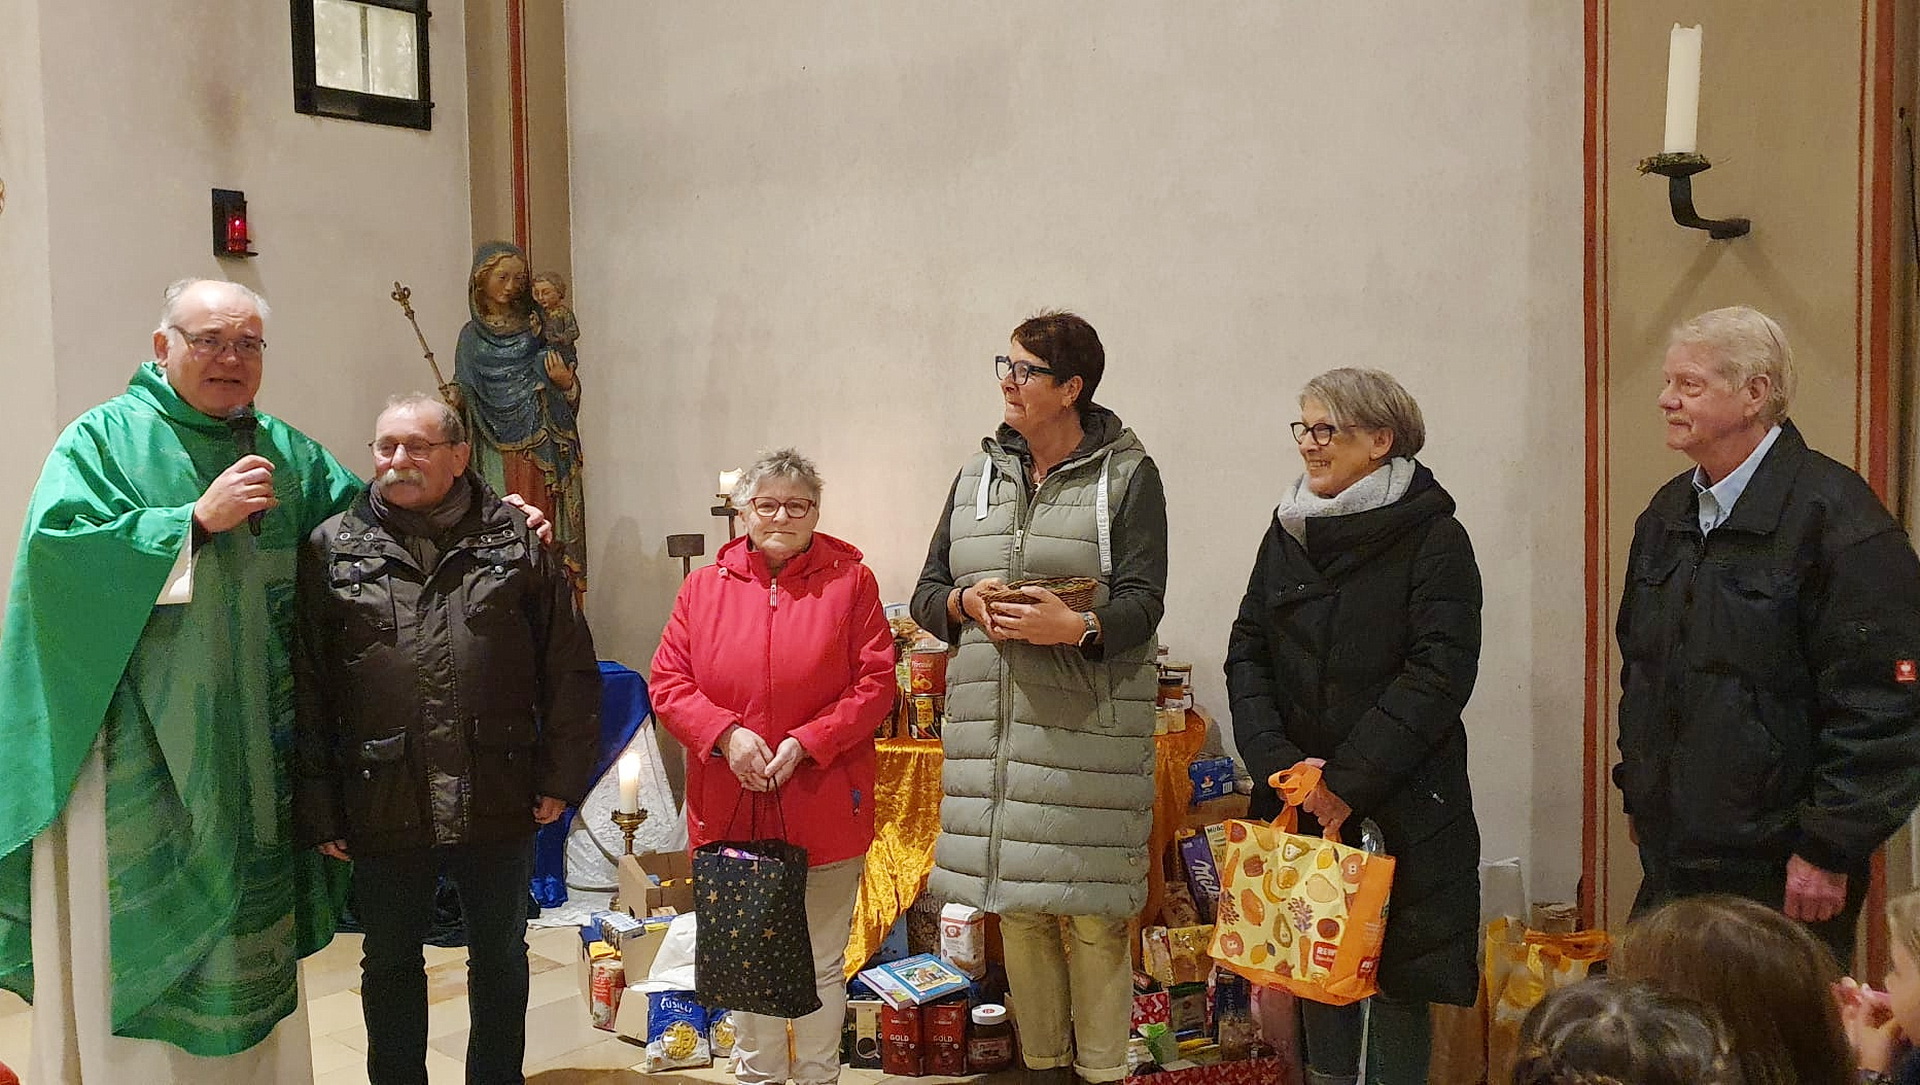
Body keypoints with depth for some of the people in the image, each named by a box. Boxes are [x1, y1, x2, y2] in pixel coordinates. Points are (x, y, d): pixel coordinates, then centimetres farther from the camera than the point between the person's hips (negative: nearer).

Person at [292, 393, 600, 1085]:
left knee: (501, 960, 16)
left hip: (498, 805, 1)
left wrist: (560, 776, -1)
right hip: (384, 811, 0)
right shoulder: (332, 549, 1)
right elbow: (307, 688, -1)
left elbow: (570, 669, 2)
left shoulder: (516, 540, 2)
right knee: (391, 965, 15)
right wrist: (319, 808, -4)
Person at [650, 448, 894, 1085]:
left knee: (821, 964, 10)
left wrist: (807, 743, -15)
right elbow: (668, 684, 2)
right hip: (731, 813, 2)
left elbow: (876, 683, -5)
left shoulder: (849, 580, -1)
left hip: (824, 810, -2)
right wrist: (726, 734, -14)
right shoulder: (704, 587, 4)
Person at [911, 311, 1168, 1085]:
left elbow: (1142, 603, -8)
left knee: (1091, 912, -1)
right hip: (993, 725, 5)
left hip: (1088, 729, -4)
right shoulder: (979, 474, 14)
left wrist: (1077, 627, -27)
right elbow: (926, 594, 14)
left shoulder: (1127, 475, -1)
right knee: (1016, 905, 11)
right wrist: (966, 601, -8)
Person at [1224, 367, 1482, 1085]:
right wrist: (1277, 760, -8)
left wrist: (1349, 779, -17)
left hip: (1401, 804, -4)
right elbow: (1247, 654, 7)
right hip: (1299, 801, 5)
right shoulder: (1288, 533, 9)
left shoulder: (1433, 537, -7)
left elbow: (1439, 674, -14)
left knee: (1397, 976, 2)